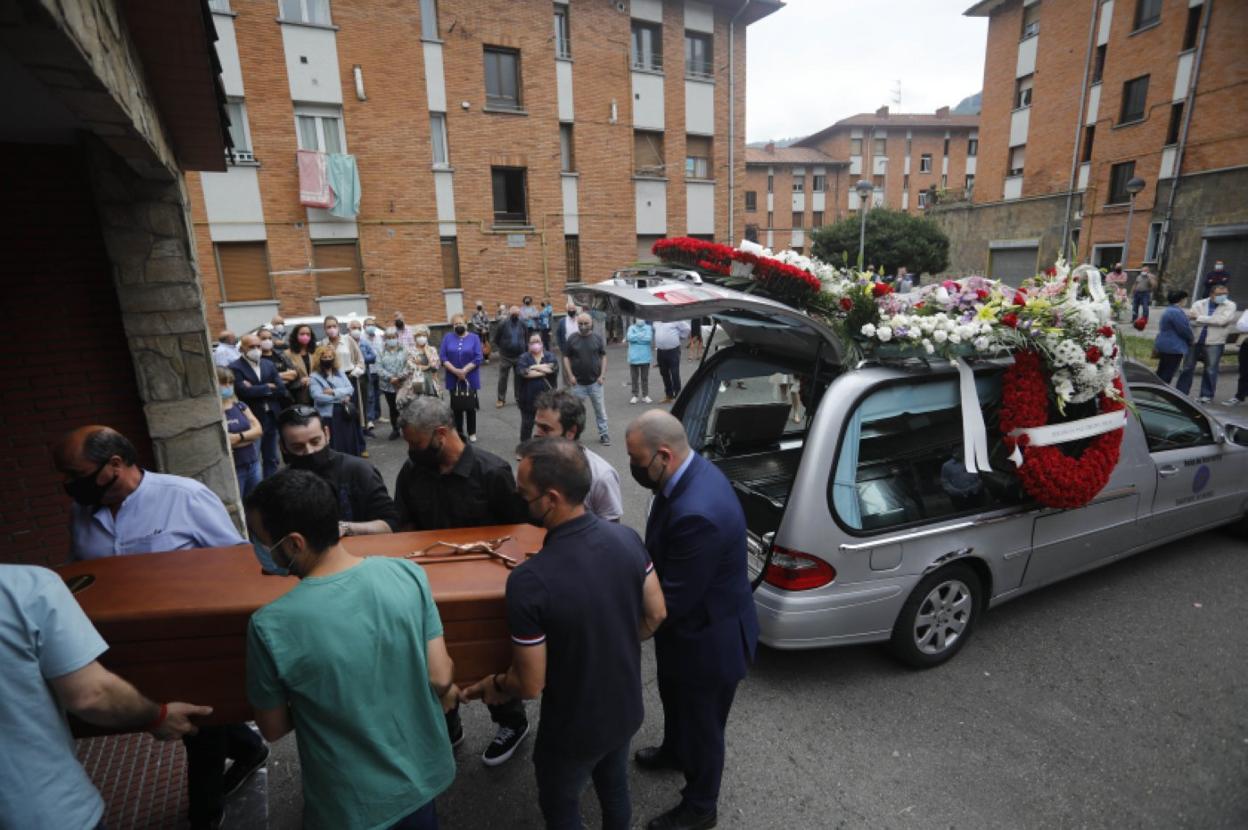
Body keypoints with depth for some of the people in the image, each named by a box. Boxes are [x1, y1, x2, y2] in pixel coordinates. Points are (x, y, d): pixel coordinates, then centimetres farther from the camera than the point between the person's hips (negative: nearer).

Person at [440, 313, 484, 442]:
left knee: (470, 406, 3)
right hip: (453, 379, 2)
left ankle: (472, 432, 15)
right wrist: (455, 371, -15)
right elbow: (442, 356, -3)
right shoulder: (447, 338, 5)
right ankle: (459, 432, 20)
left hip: (470, 378, -2)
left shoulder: (474, 338, -1)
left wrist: (464, 371, -16)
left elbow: (478, 358, -8)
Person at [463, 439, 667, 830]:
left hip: (574, 729, -4)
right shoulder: (627, 538, -19)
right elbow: (655, 615, -4)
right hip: (627, 709, 5)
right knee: (614, 786, 33)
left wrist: (491, 688, -1)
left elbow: (530, 685, -22)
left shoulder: (528, 581, -35)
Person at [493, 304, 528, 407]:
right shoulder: (503, 324, -12)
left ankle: (519, 398, 25)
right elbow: (496, 339, -2)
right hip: (505, 356, -2)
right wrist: (503, 347, 6)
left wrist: (522, 346, 10)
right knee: (503, 378, 2)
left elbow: (526, 337, 12)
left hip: (520, 356, 2)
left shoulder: (522, 324, -4)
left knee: (519, 378, 12)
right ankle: (501, 400, 12)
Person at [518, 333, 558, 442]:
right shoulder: (524, 358, 1)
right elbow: (523, 372, -18)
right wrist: (544, 370, -14)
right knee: (527, 424, 11)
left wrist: (534, 367, -12)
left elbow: (553, 369, -17)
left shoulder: (550, 358, 4)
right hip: (528, 398, 0)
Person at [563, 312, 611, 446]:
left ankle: (603, 434, 18)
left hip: (595, 382, 0)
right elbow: (566, 358, 3)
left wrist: (602, 375, -4)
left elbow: (603, 357, 3)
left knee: (600, 409, 7)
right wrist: (571, 376, -5)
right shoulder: (572, 339, -1)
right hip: (578, 383, 0)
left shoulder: (597, 337, -1)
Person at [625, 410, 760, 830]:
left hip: (707, 639, -9)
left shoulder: (697, 513, -40)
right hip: (692, 625, 9)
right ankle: (674, 751, 63)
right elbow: (666, 550, 7)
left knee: (702, 724, 19)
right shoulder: (692, 471, -9)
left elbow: (674, 601, -29)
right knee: (675, 700, 34)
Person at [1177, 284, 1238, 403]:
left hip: (1214, 342, -2)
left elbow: (1222, 320, -15)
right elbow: (1190, 318, -6)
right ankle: (1180, 393, 16)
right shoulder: (1199, 304, 6)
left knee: (1210, 370, 4)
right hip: (1195, 340, 2)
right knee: (1187, 368, 7)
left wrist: (1199, 318, -14)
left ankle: (1207, 395, 14)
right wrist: (1212, 321, -15)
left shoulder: (1230, 306, 0)